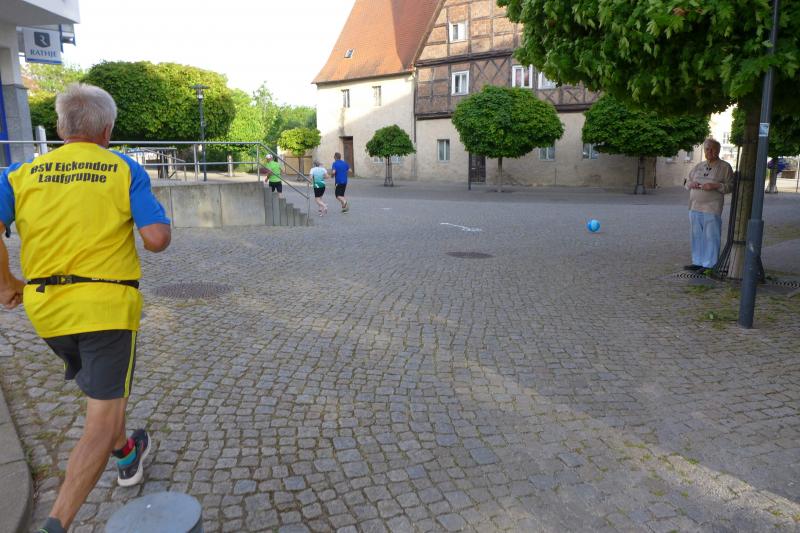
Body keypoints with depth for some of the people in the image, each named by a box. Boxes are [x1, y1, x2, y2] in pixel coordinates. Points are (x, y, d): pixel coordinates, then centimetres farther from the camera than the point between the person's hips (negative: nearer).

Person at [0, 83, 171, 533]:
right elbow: (158, 239, -13)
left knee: (99, 389, 28)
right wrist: (158, 222, 10)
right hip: (106, 306, -5)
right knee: (103, 420, 0)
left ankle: (127, 455, 49)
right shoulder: (125, 170, -3)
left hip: (45, 308, 5)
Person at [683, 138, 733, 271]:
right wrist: (691, 184, -2)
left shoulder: (725, 167, 1)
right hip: (695, 207, 5)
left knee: (711, 237, -4)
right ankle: (697, 262, 17)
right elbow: (687, 181, 21)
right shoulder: (699, 166, 16)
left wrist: (715, 186, -19)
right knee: (697, 236, 9)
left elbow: (731, 185, -4)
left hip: (711, 209, -5)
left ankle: (710, 264, 1)